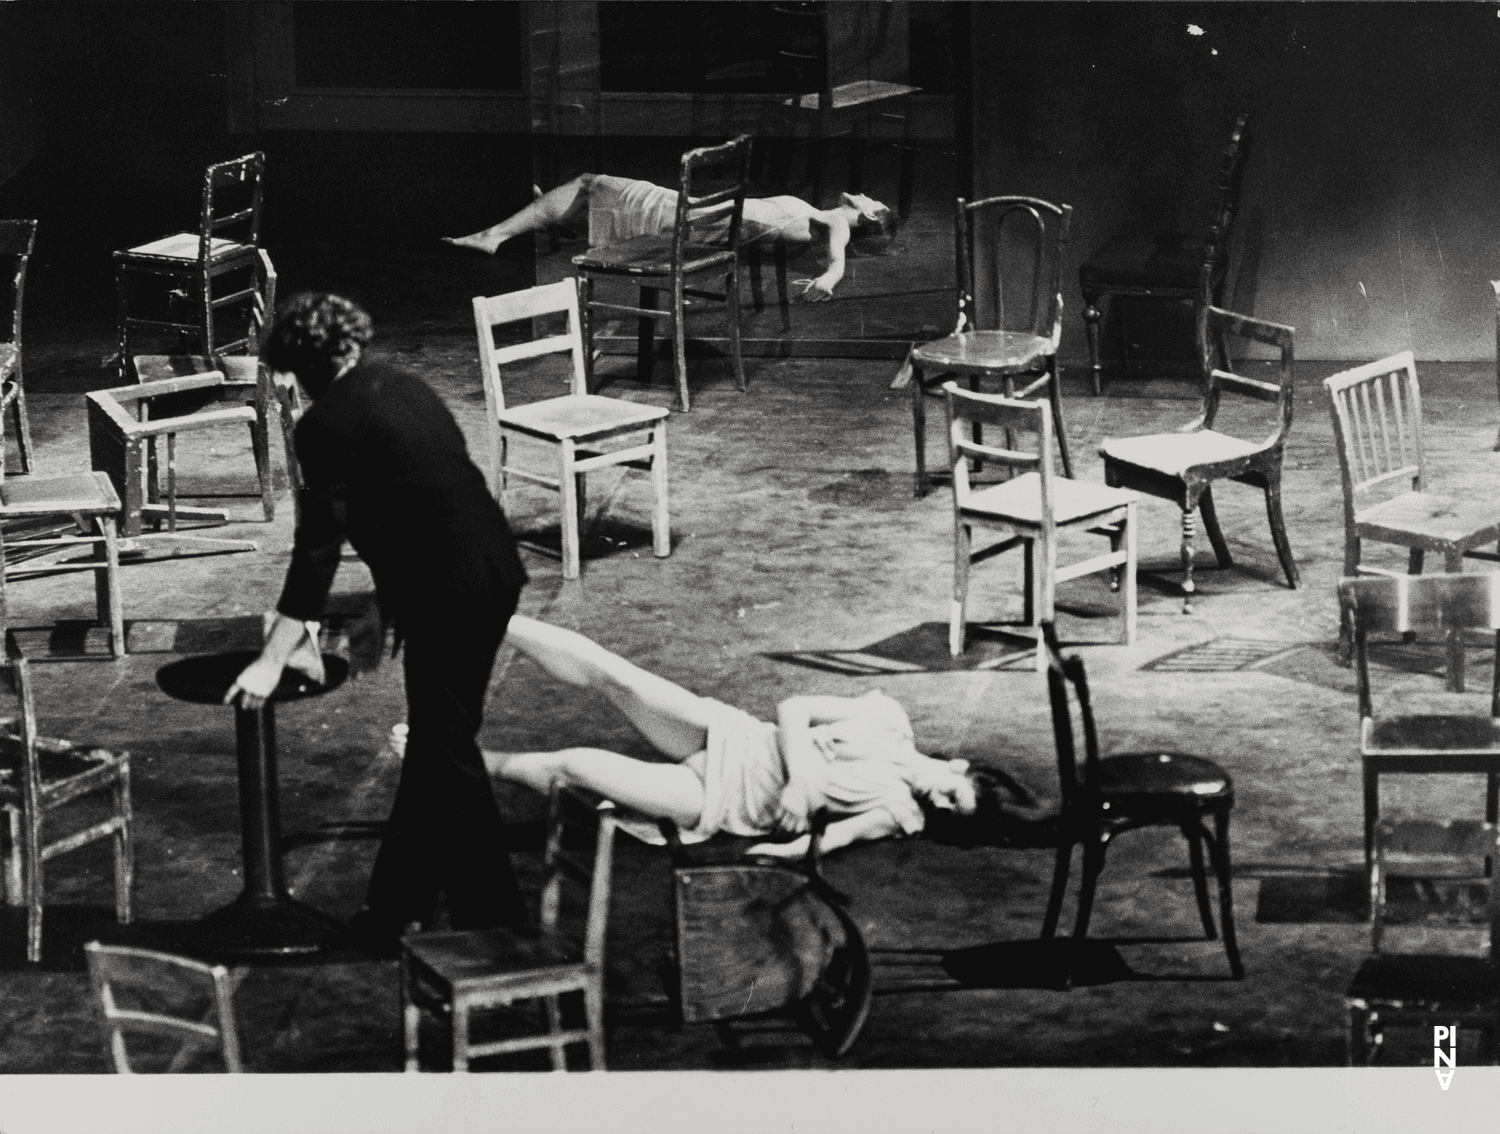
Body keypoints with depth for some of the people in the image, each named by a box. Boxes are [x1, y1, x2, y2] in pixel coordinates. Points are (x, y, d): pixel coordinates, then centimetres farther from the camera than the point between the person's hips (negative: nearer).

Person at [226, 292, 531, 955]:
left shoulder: (327, 424, -9)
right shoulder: (401, 387, 15)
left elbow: (318, 547, -13)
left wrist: (272, 662, -11)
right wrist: (387, 605, 26)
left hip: (451, 594, -9)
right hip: (494, 573, 9)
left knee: (447, 753, 2)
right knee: (433, 741, 18)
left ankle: (495, 920, 8)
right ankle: (396, 905, 30)